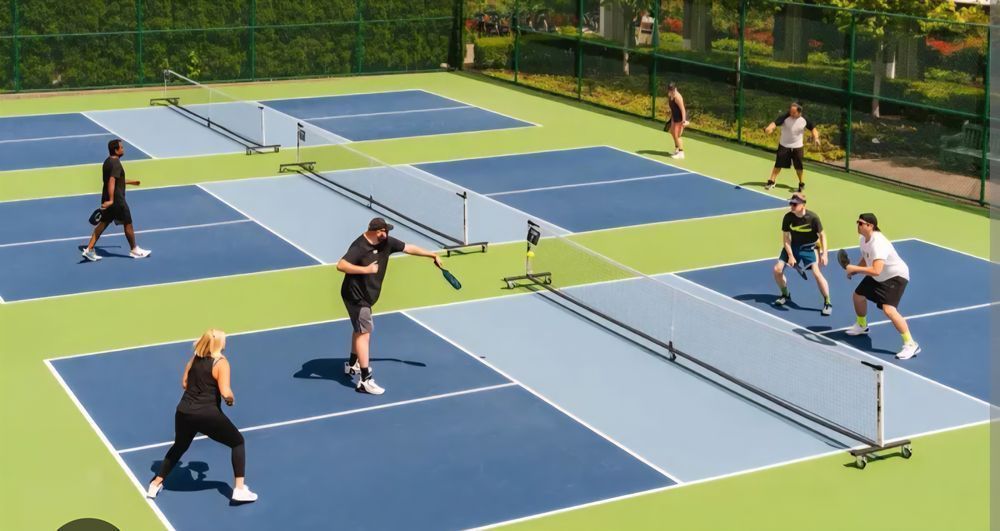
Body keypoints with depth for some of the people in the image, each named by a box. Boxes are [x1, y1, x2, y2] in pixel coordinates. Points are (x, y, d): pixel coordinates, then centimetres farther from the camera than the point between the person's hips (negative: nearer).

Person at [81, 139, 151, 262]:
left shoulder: (108, 161, 11)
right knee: (128, 223, 7)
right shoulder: (116, 164, -19)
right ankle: (134, 250, 21)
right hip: (117, 199, -9)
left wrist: (129, 182, 35)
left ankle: (89, 249, 7)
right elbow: (112, 182, -30)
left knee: (103, 223, 12)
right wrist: (111, 200, -37)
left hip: (108, 199, 9)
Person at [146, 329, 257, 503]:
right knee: (237, 442, 11)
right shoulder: (221, 362, -10)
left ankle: (155, 485, 36)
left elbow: (184, 383, 15)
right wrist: (231, 399, 3)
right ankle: (239, 489, 5)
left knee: (179, 447, 30)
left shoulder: (194, 359, 8)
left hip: (184, 412, 6)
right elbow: (225, 393, -17)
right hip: (208, 415, -6)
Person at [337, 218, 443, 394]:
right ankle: (365, 381, -15)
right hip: (355, 295, -10)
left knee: (361, 329, 26)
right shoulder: (360, 247, -27)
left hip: (365, 295, 10)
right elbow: (341, 266, -37)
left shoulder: (386, 242, -4)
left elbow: (409, 248, 7)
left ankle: (352, 365, 46)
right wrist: (366, 269, -40)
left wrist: (433, 255, 10)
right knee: (364, 333, -13)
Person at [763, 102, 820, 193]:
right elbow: (775, 123, -34)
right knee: (778, 164, 1)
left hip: (797, 147, 1)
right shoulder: (785, 117, -20)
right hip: (784, 145, -1)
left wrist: (816, 138, -14)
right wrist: (770, 128, -56)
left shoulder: (804, 120, -12)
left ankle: (801, 183, 27)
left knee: (798, 166, 6)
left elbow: (813, 128, 3)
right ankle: (771, 181, 14)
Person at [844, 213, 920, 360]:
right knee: (858, 295, 22)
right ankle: (862, 325, 51)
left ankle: (910, 344, -18)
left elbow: (876, 270, -43)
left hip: (896, 276, -10)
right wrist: (854, 270, -3)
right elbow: (865, 260, 14)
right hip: (878, 277, 10)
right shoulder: (864, 239, -3)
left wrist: (855, 268, -34)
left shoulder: (878, 243, -35)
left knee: (889, 309, -27)